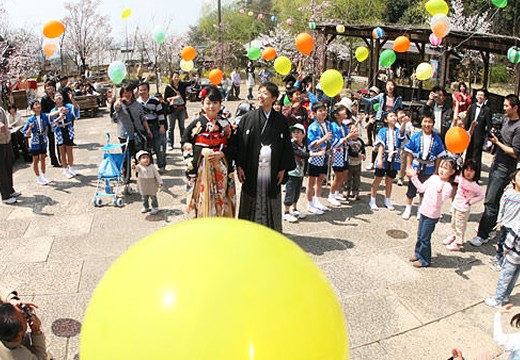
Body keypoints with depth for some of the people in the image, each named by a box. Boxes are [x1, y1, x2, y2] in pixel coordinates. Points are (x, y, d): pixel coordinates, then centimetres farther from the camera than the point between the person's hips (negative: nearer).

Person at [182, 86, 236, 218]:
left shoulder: (225, 124, 5)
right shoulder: (197, 123, -1)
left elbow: (232, 145, 5)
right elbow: (185, 143, 0)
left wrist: (221, 154, -11)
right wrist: (201, 151, -10)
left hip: (221, 167, 2)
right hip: (201, 167, -2)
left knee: (221, 197, 7)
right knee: (204, 198, -1)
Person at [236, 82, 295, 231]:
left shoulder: (281, 120, 2)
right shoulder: (248, 118, 0)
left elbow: (286, 145, 4)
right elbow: (239, 142, 0)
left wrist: (283, 168, 0)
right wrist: (239, 166, -6)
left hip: (272, 170, 1)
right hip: (251, 169, 0)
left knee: (270, 204, 10)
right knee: (251, 204, 7)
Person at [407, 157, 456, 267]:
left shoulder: (447, 187, -21)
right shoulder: (433, 178, 0)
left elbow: (438, 203, -28)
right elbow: (422, 188, 15)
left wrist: (439, 192, -45)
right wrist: (414, 177, 13)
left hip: (432, 216, -7)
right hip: (424, 212, 7)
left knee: (424, 238, 4)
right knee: (420, 235, 20)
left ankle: (424, 260, 20)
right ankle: (418, 254, 39)